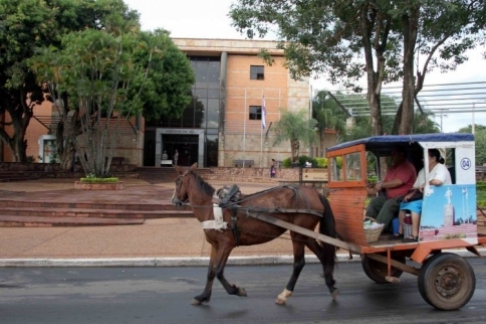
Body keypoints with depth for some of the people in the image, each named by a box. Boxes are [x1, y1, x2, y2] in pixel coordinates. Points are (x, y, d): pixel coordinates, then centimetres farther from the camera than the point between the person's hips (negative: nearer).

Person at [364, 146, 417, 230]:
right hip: (390, 197, 9)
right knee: (374, 201, -5)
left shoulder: (407, 167, -13)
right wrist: (374, 189, -1)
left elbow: (398, 182, -24)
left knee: (389, 204, -32)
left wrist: (381, 185, -15)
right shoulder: (393, 167, 16)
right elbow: (386, 183, 17)